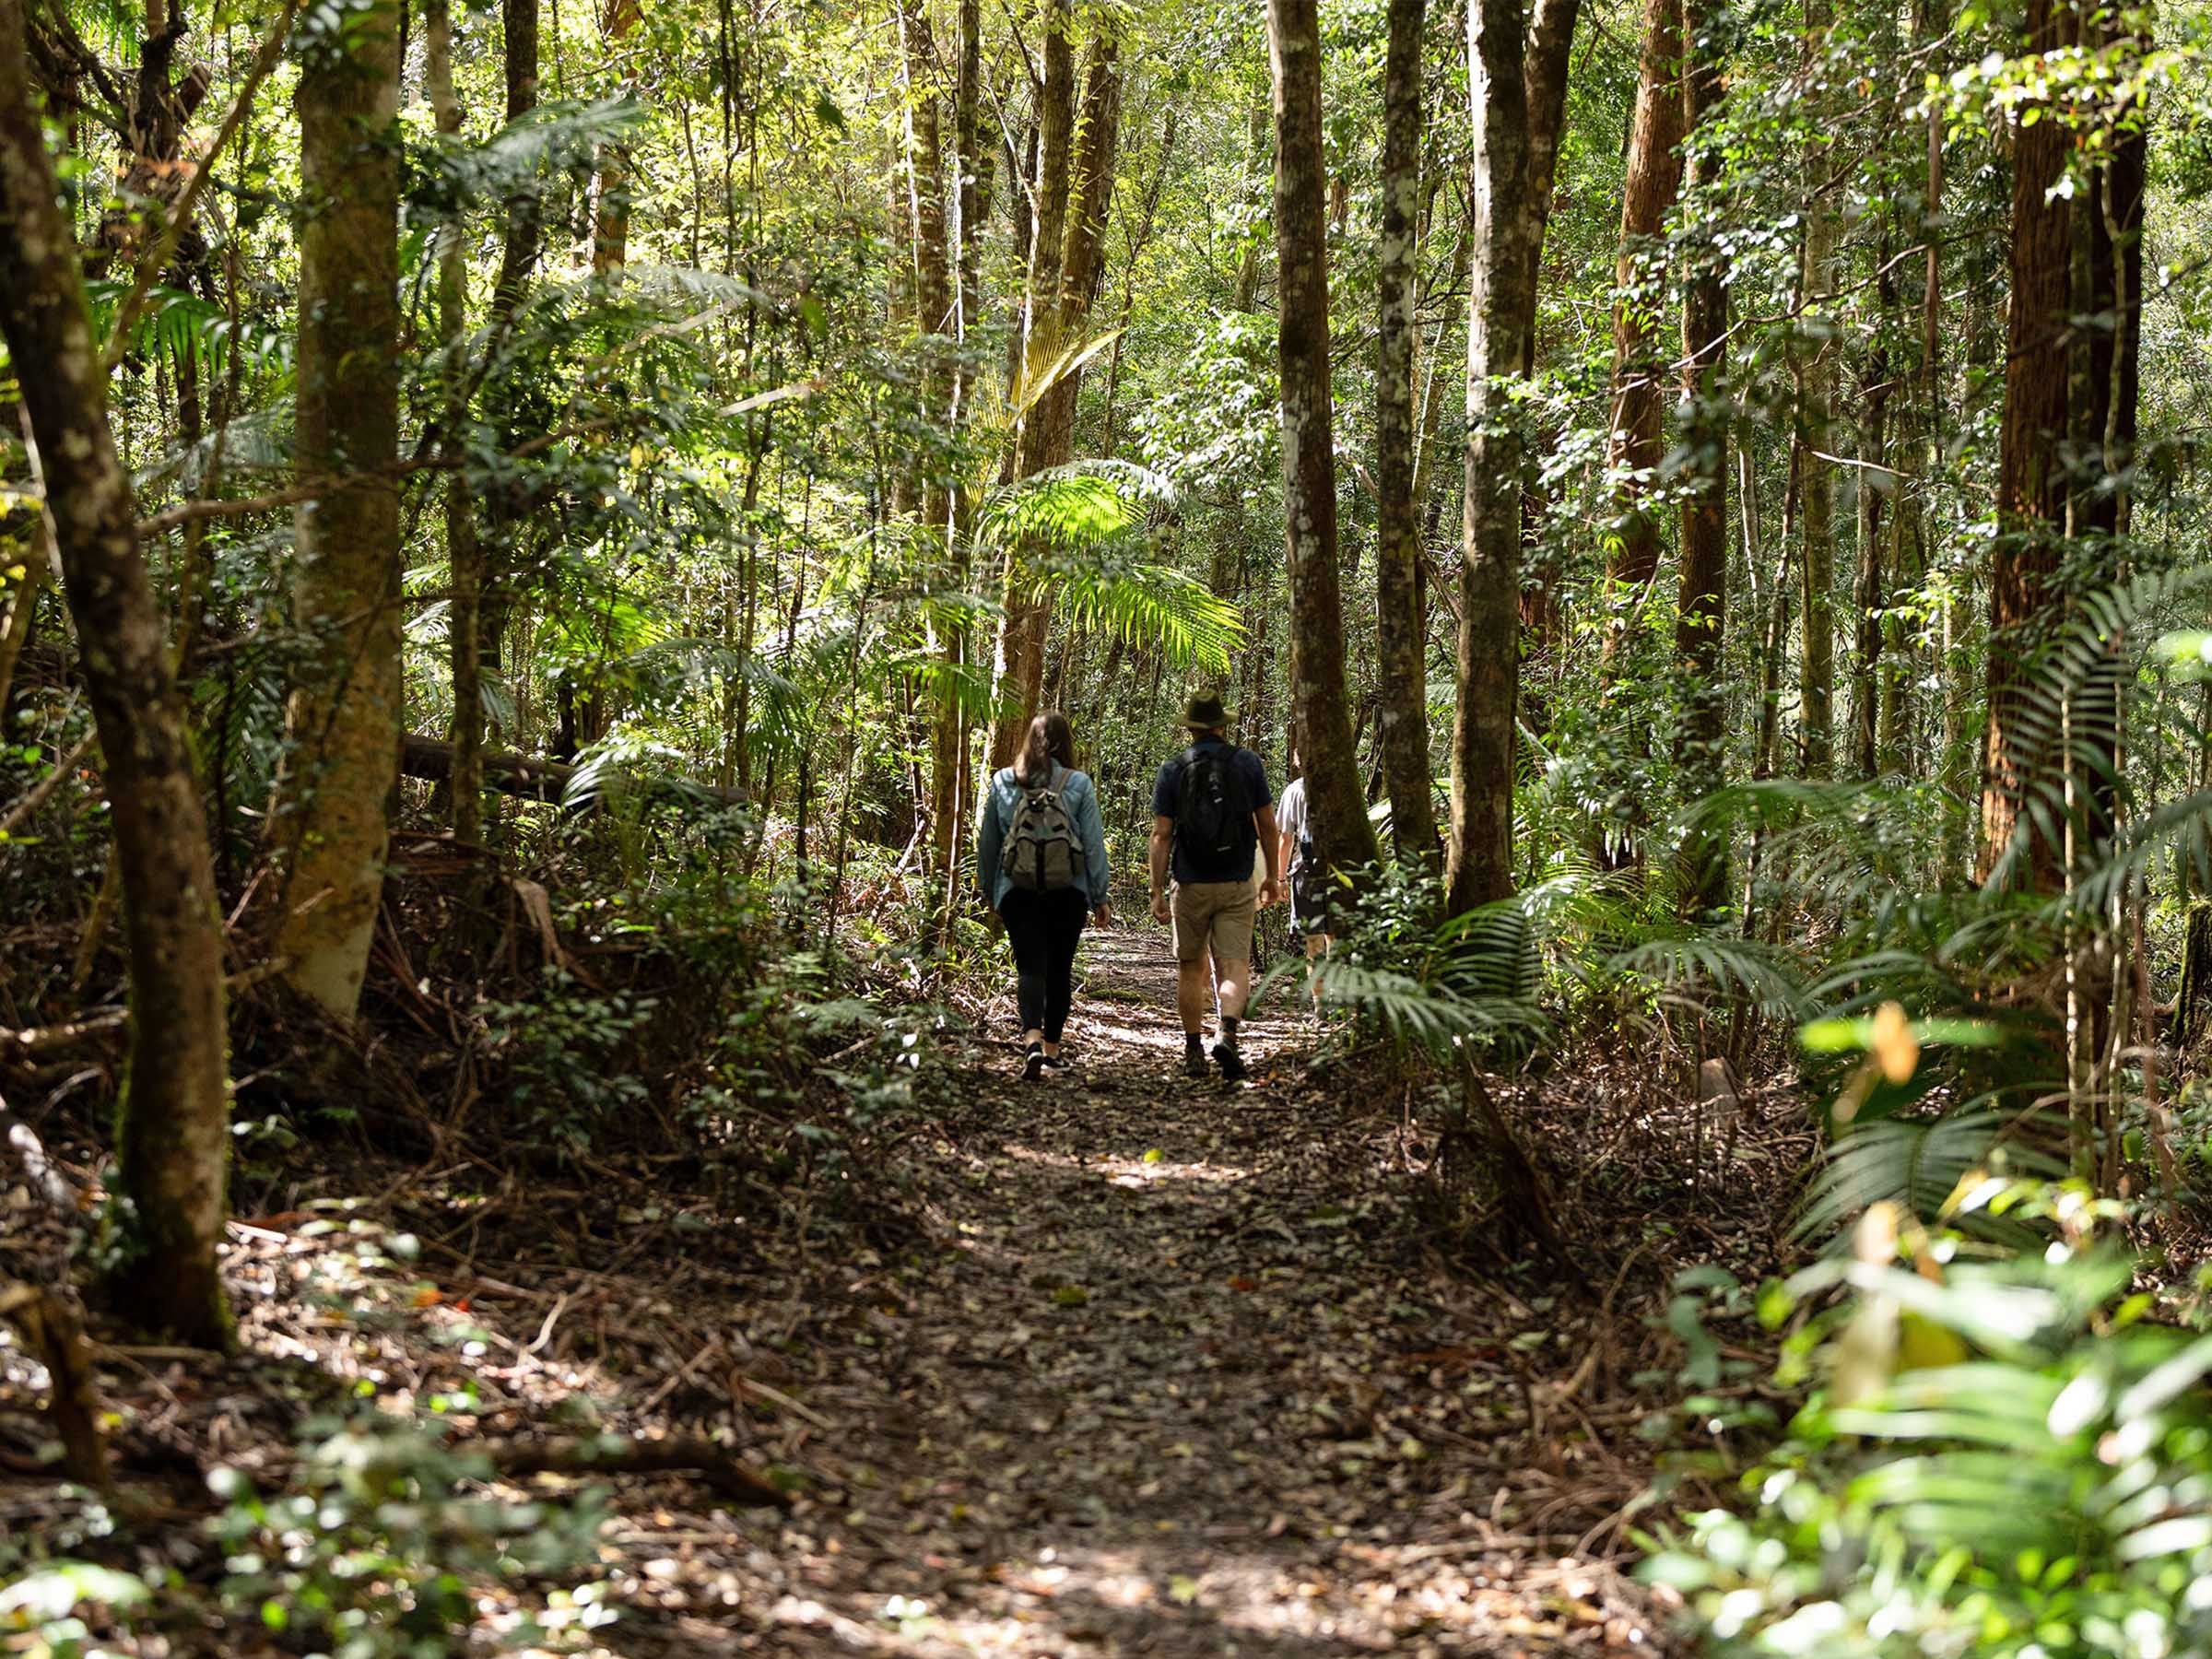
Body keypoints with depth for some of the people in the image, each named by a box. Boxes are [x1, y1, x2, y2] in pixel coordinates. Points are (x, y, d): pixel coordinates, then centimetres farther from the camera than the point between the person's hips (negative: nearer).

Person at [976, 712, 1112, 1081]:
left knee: (1030, 967, -4)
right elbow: (1094, 843, -4)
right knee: (1060, 969, 14)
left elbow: (987, 841, 7)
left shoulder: (1002, 782, 2)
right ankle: (1052, 1045, 23)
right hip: (1068, 891, 0)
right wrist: (1099, 897, 2)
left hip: (1017, 892, 0)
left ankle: (1032, 1037, -27)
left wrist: (989, 891, 19)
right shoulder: (1079, 784, -4)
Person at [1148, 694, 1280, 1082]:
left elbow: (1161, 835, -4)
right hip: (1237, 886, 0)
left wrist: (1157, 891, -2)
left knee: (1191, 968, 11)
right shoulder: (1248, 763, 1)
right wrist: (1272, 877, 13)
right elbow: (1267, 826, 3)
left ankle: (1193, 1050, 12)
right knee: (1234, 966, -2)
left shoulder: (1173, 771, 0)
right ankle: (1228, 1033, -25)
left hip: (1191, 886, 0)